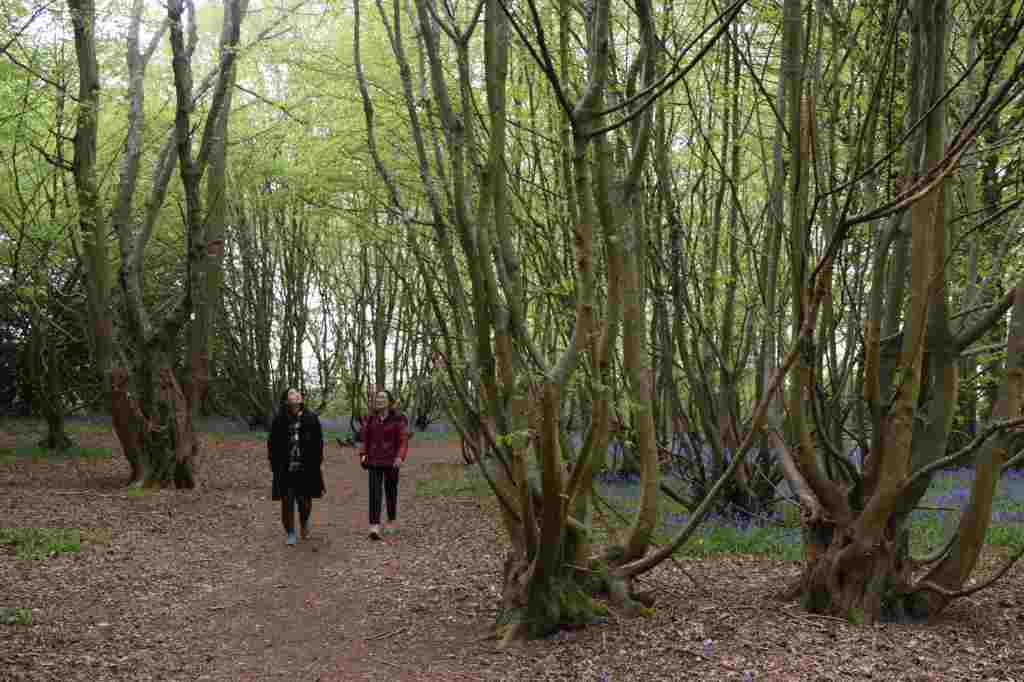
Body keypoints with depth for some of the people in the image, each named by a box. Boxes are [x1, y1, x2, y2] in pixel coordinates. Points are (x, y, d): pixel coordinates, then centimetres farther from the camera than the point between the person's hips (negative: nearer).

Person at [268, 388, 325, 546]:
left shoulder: (311, 417, 1)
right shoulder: (279, 419, 0)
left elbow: (318, 441, 4)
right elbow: (272, 442, 5)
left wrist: (317, 462, 0)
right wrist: (274, 463, 1)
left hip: (306, 468, 0)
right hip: (285, 468, 0)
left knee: (305, 500, 4)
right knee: (287, 501, 3)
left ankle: (304, 522, 37)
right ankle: (290, 534, 18)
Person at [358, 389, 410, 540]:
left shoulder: (398, 418, -6)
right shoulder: (370, 419, 6)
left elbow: (403, 440, -10)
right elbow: (365, 439, 12)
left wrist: (400, 457, -24)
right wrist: (363, 455, -1)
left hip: (391, 461, -2)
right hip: (374, 461, 2)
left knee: (391, 492, 12)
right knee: (374, 492, -10)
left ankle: (391, 520, 35)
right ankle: (374, 527, -17)